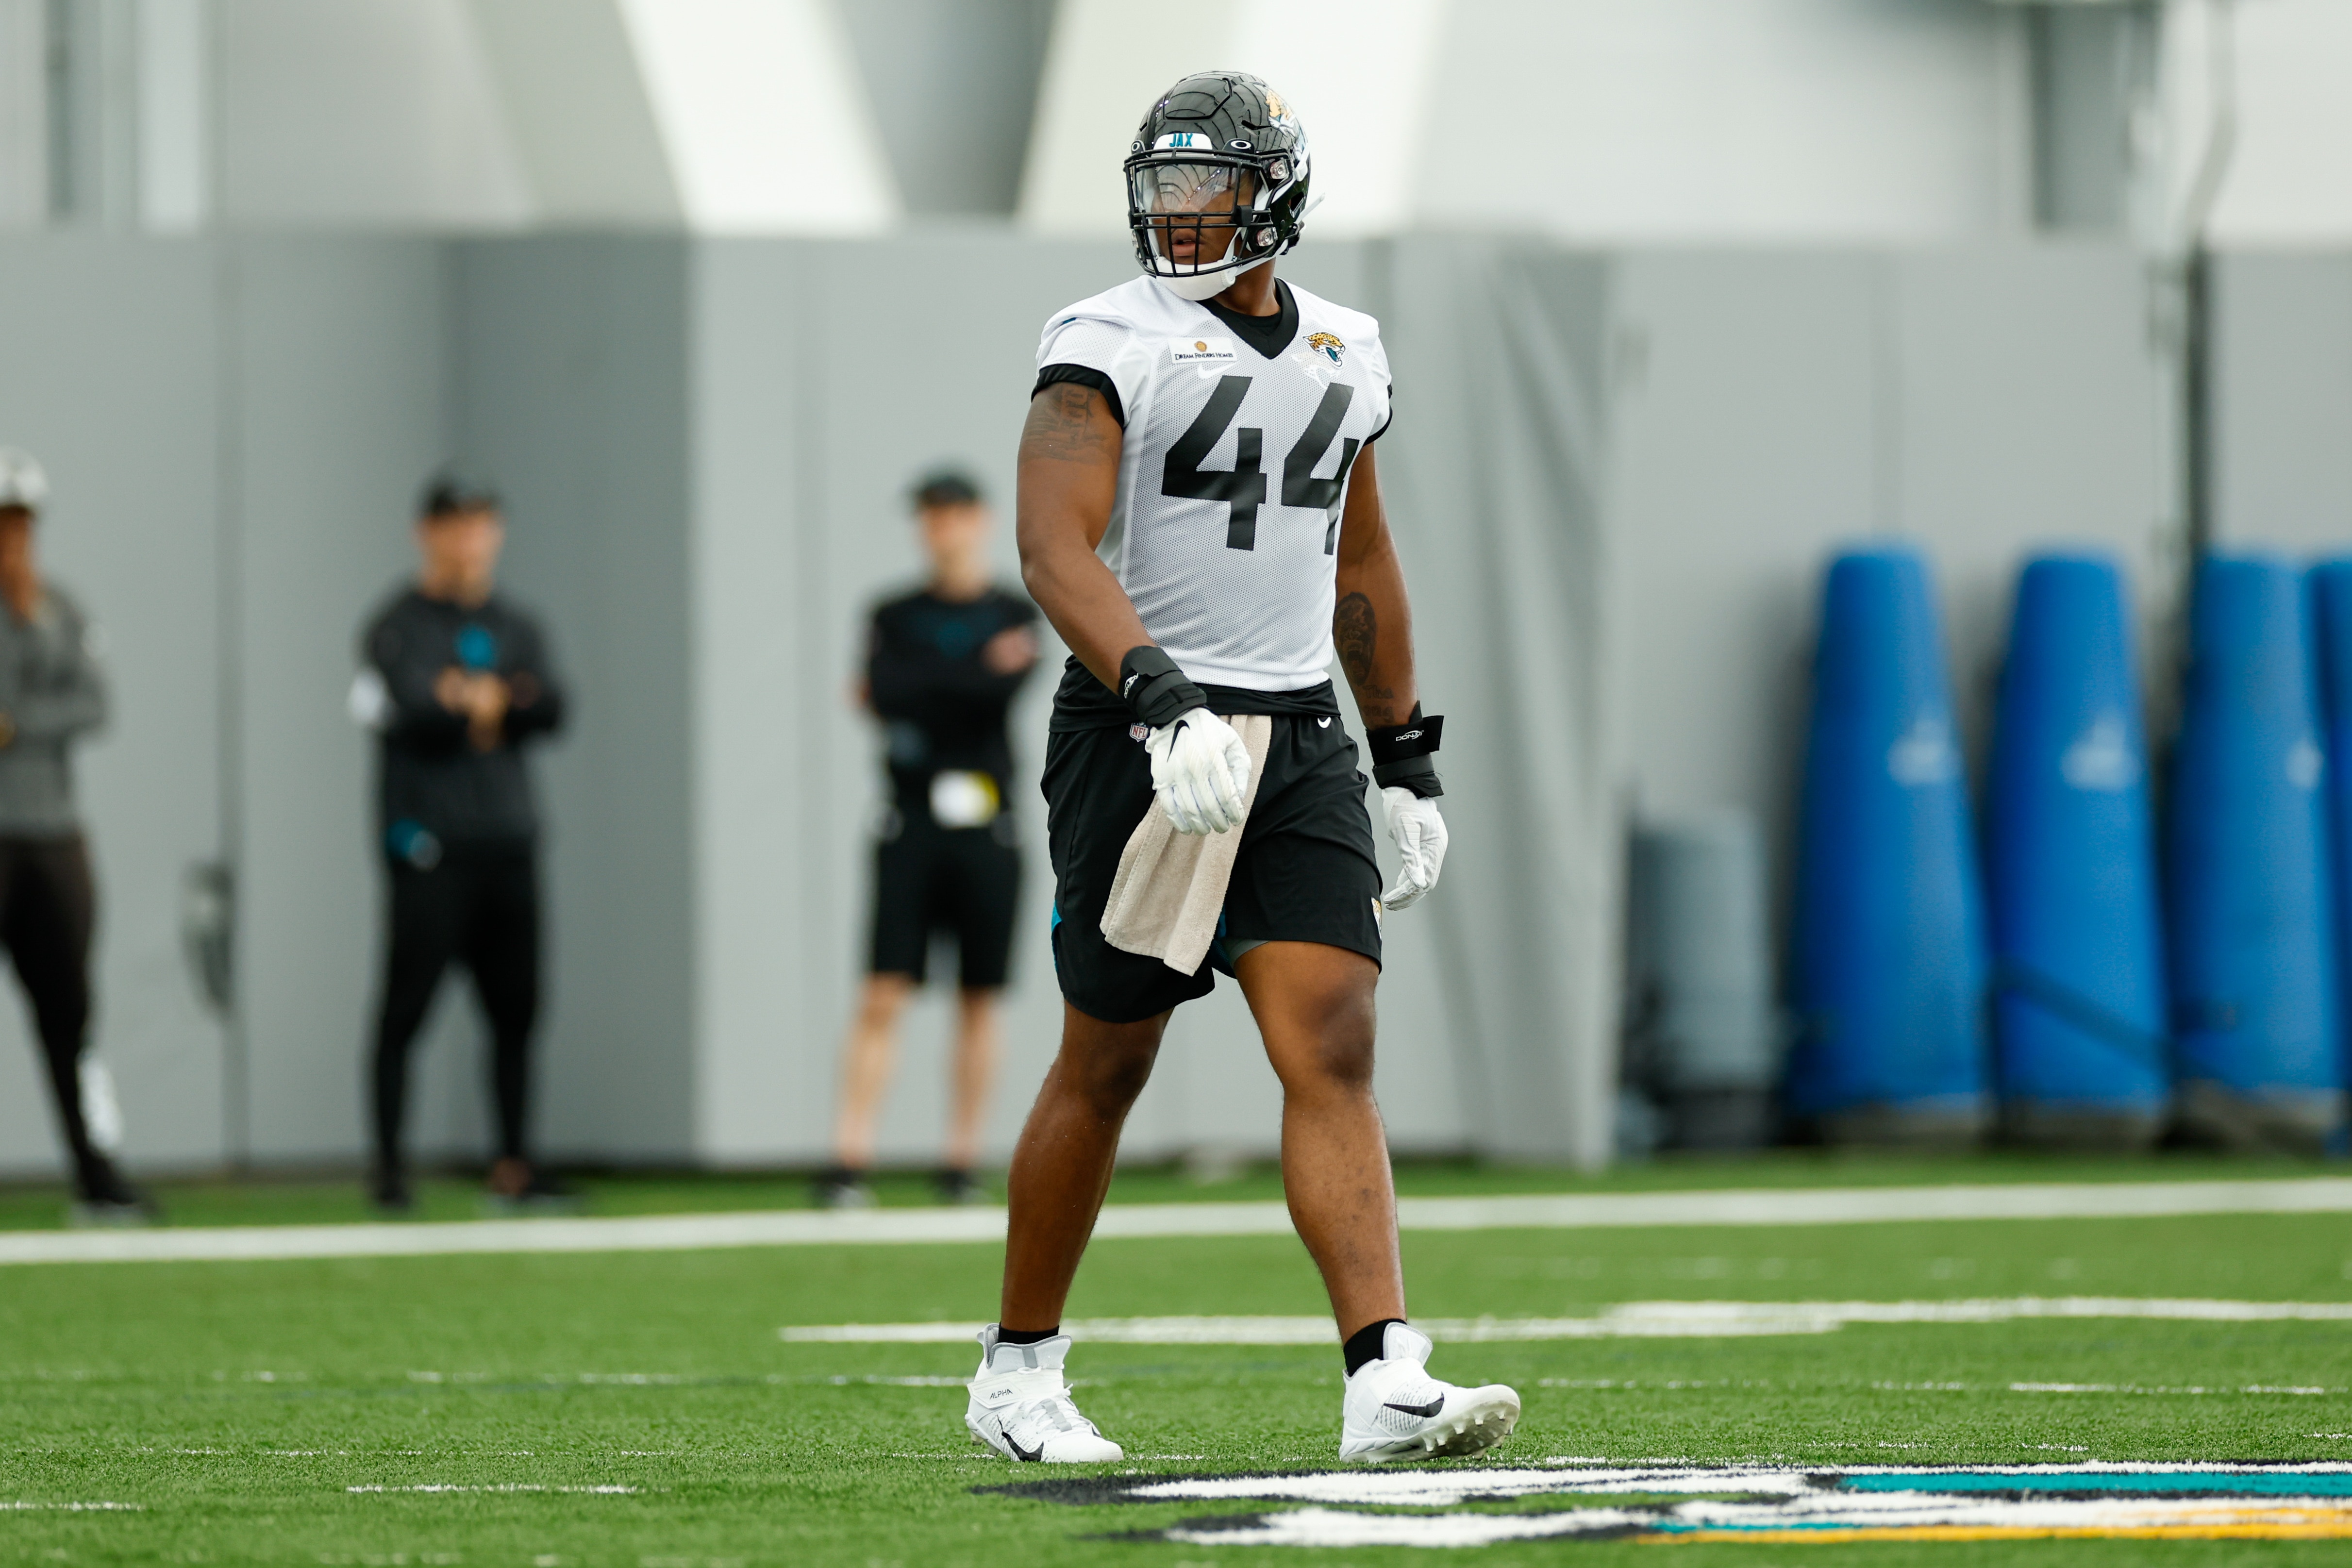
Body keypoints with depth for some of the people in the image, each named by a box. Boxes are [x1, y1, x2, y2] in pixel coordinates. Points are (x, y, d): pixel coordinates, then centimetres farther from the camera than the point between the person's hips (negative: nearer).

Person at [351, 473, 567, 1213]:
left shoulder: (516, 628, 16)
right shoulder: (398, 627, 0)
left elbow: (550, 708, 1)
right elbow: (417, 708, -16)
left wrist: (471, 698, -11)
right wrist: (496, 705, -6)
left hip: (508, 840, 5)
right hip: (428, 843, -5)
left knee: (516, 1006, 4)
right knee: (406, 1005, -7)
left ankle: (513, 1165, 10)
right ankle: (389, 1165, -2)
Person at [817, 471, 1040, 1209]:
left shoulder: (1018, 616, 6)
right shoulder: (896, 616, 9)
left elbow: (1004, 693, -11)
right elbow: (883, 692, -8)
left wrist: (917, 685, -10)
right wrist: (977, 675, -8)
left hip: (987, 830, 0)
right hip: (912, 828, 0)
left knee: (979, 1002, 3)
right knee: (882, 998, -9)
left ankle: (962, 1163, 11)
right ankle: (850, 1162, -14)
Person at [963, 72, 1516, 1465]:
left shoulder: (1343, 354, 12)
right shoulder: (1113, 346, -7)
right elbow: (1056, 546, -19)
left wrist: (1408, 759, 22)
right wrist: (1160, 695, -32)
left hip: (1298, 737, 4)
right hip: (1141, 731, -4)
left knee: (1336, 1052, -9)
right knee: (1109, 1064, 4)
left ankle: (1386, 1383, -17)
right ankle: (1019, 1368, 20)